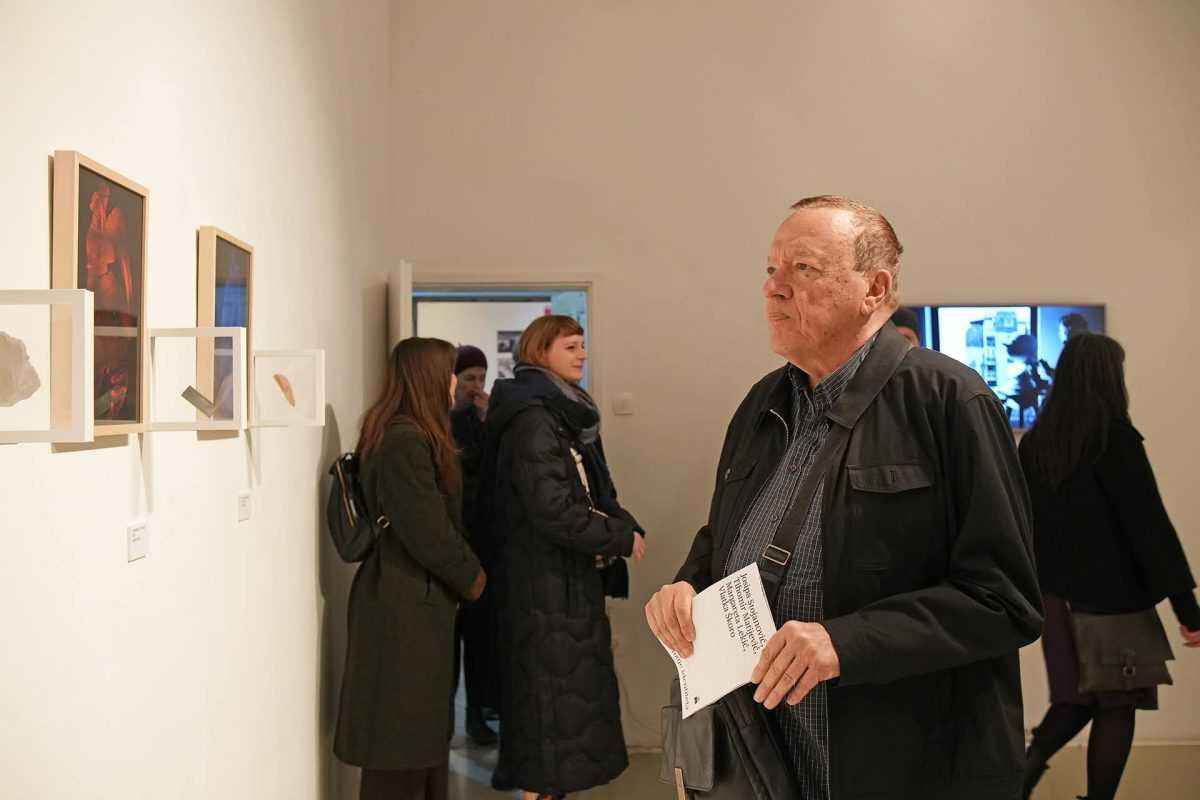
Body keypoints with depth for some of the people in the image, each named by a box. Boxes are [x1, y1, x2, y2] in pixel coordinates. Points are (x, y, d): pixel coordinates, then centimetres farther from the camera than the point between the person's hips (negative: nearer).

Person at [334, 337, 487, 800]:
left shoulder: (412, 436, 12)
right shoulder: (405, 441, -20)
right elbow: (426, 532, -21)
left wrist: (465, 574, 8)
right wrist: (470, 577, -7)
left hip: (416, 595, 10)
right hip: (405, 603, -10)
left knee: (424, 723, 18)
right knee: (403, 730, 1)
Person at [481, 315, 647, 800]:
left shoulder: (563, 414, 13)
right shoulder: (533, 420, -18)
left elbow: (591, 495, 15)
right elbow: (554, 510, -25)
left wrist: (624, 524, -4)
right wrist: (621, 538, -15)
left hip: (567, 578, 10)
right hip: (547, 582, -10)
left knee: (566, 691, 16)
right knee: (555, 695, -1)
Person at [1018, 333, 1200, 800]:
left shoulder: (1036, 442, 3)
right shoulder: (1115, 437, -14)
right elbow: (1150, 527, -15)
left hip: (1058, 592, 6)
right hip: (1112, 595, -5)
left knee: (1075, 698, 15)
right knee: (1116, 705, 8)